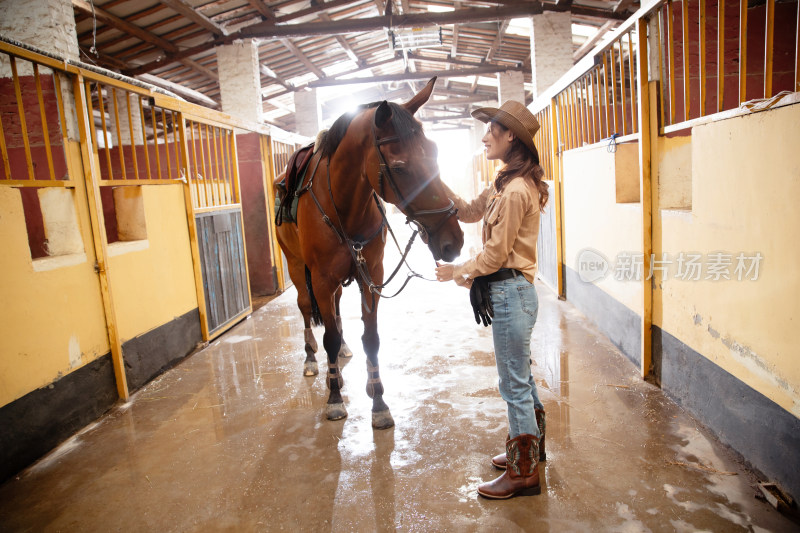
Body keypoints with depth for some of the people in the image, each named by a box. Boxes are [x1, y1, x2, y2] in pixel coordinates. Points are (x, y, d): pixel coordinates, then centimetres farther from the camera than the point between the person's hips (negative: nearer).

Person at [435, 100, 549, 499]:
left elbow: (496, 253, -19)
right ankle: (530, 447, 41)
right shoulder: (506, 183, 12)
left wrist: (457, 271, -5)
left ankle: (523, 473, 18)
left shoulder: (516, 190, -21)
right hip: (510, 290, 11)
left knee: (515, 385, 2)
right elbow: (471, 212, 16)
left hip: (510, 293, -11)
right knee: (520, 377, 23)